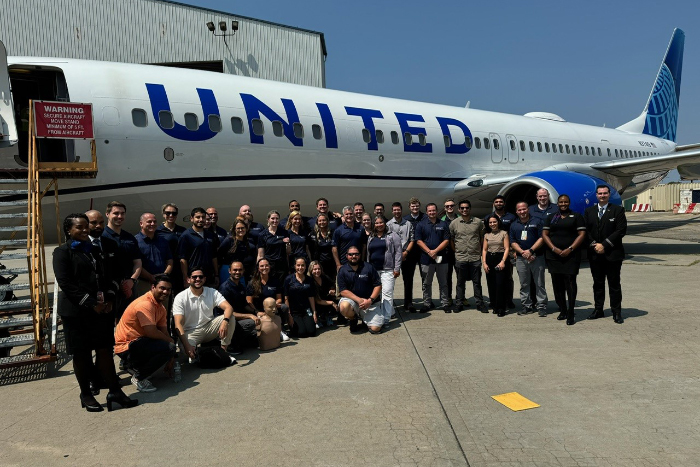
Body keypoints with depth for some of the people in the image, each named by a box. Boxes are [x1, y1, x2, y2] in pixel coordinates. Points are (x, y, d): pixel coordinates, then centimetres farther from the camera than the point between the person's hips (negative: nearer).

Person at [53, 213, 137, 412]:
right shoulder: (63, 252, -2)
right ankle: (86, 395, 17)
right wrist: (91, 303, -16)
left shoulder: (95, 250, 17)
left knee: (105, 350, 5)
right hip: (76, 311, -5)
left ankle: (115, 391, 9)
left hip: (101, 309, 5)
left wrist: (109, 298, 0)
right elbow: (65, 283, -12)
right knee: (81, 353, 5)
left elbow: (107, 277, 18)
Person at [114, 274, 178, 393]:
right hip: (126, 346, -10)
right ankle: (139, 378, -8)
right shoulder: (145, 304, -21)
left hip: (138, 341, 10)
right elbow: (151, 332, -28)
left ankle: (134, 366, 17)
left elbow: (164, 332, 7)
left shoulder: (161, 307, 9)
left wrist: (170, 361, 2)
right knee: (168, 347, -25)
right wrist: (170, 341, -10)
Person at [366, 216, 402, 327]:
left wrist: (397, 268, -10)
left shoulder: (392, 236, 1)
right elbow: (368, 254, 19)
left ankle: (386, 319, -10)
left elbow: (398, 252, -4)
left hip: (388, 270, -5)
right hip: (373, 270, 6)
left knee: (387, 293, -11)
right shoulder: (371, 238, 16)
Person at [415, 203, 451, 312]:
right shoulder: (421, 225, 5)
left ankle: (445, 303, 14)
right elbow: (419, 241, -2)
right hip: (426, 258, 0)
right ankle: (427, 303, 17)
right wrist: (429, 252, -13)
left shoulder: (443, 224, 7)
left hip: (441, 258, 0)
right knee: (426, 283, 7)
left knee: (443, 283, 6)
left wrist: (435, 251, -12)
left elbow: (446, 240, 0)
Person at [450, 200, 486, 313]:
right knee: (460, 282, 9)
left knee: (477, 282, 7)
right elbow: (451, 240, 10)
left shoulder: (478, 222, 3)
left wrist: (480, 250, 7)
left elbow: (482, 237, 12)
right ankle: (459, 303, 18)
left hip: (475, 257, 0)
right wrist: (456, 251, 6)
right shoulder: (454, 223, 2)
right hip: (460, 258, 0)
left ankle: (479, 303, 17)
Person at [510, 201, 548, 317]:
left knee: (540, 284, -1)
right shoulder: (514, 225, 13)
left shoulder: (537, 221, 2)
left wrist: (530, 250, -14)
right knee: (524, 284, 8)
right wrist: (523, 252, -8)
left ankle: (542, 307, 4)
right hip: (521, 258, 4)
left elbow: (541, 238, -5)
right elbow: (513, 242, 8)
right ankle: (526, 306, 16)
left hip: (537, 257, -3)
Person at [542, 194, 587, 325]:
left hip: (571, 255, -3)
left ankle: (570, 314, -5)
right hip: (553, 255, 3)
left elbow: (582, 234, -1)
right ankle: (562, 311, 16)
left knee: (570, 283, -8)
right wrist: (554, 249, -6)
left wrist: (570, 249, -11)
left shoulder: (576, 216, 6)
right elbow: (544, 234, 8)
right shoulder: (551, 218, 15)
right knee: (557, 284, 5)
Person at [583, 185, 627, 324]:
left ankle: (617, 312, 10)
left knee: (614, 284, 3)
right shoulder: (589, 211, 10)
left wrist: (604, 245, -13)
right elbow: (585, 230, 6)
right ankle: (598, 310, 18)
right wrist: (594, 244, -9)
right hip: (594, 254, 3)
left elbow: (621, 230, -8)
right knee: (598, 283, 10)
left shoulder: (618, 210, 0)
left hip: (612, 254, -3)